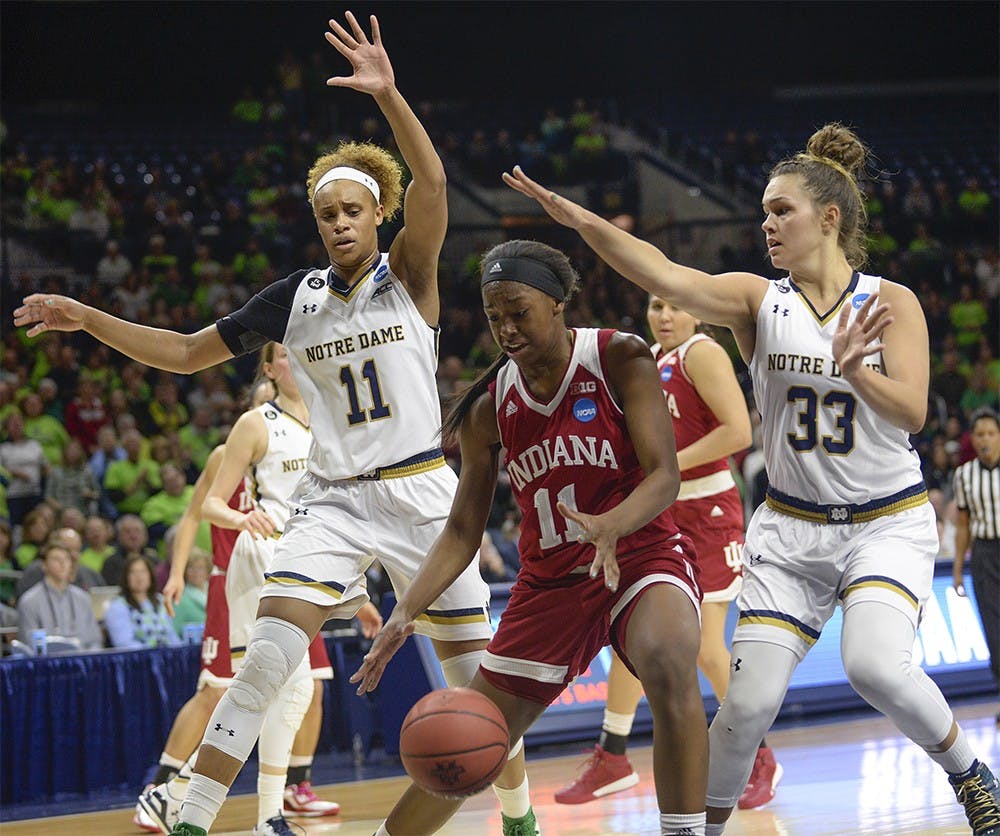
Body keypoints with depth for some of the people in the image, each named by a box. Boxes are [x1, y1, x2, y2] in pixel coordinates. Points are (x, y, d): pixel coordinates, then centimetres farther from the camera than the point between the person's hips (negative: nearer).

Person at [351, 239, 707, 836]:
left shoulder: (619, 360, -12)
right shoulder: (489, 410, 0)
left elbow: (665, 477, -18)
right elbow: (463, 532, 3)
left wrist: (608, 526, -39)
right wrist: (407, 613, -12)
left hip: (640, 555, -4)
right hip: (551, 579, 5)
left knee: (667, 661, -38)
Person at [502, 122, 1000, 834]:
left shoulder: (890, 303, -4)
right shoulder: (759, 301, -2)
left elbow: (911, 412, -13)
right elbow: (663, 275, -18)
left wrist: (853, 370, -33)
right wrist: (579, 219, -33)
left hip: (888, 523, -2)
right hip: (792, 528, 2)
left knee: (876, 666, -27)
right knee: (750, 700, -10)